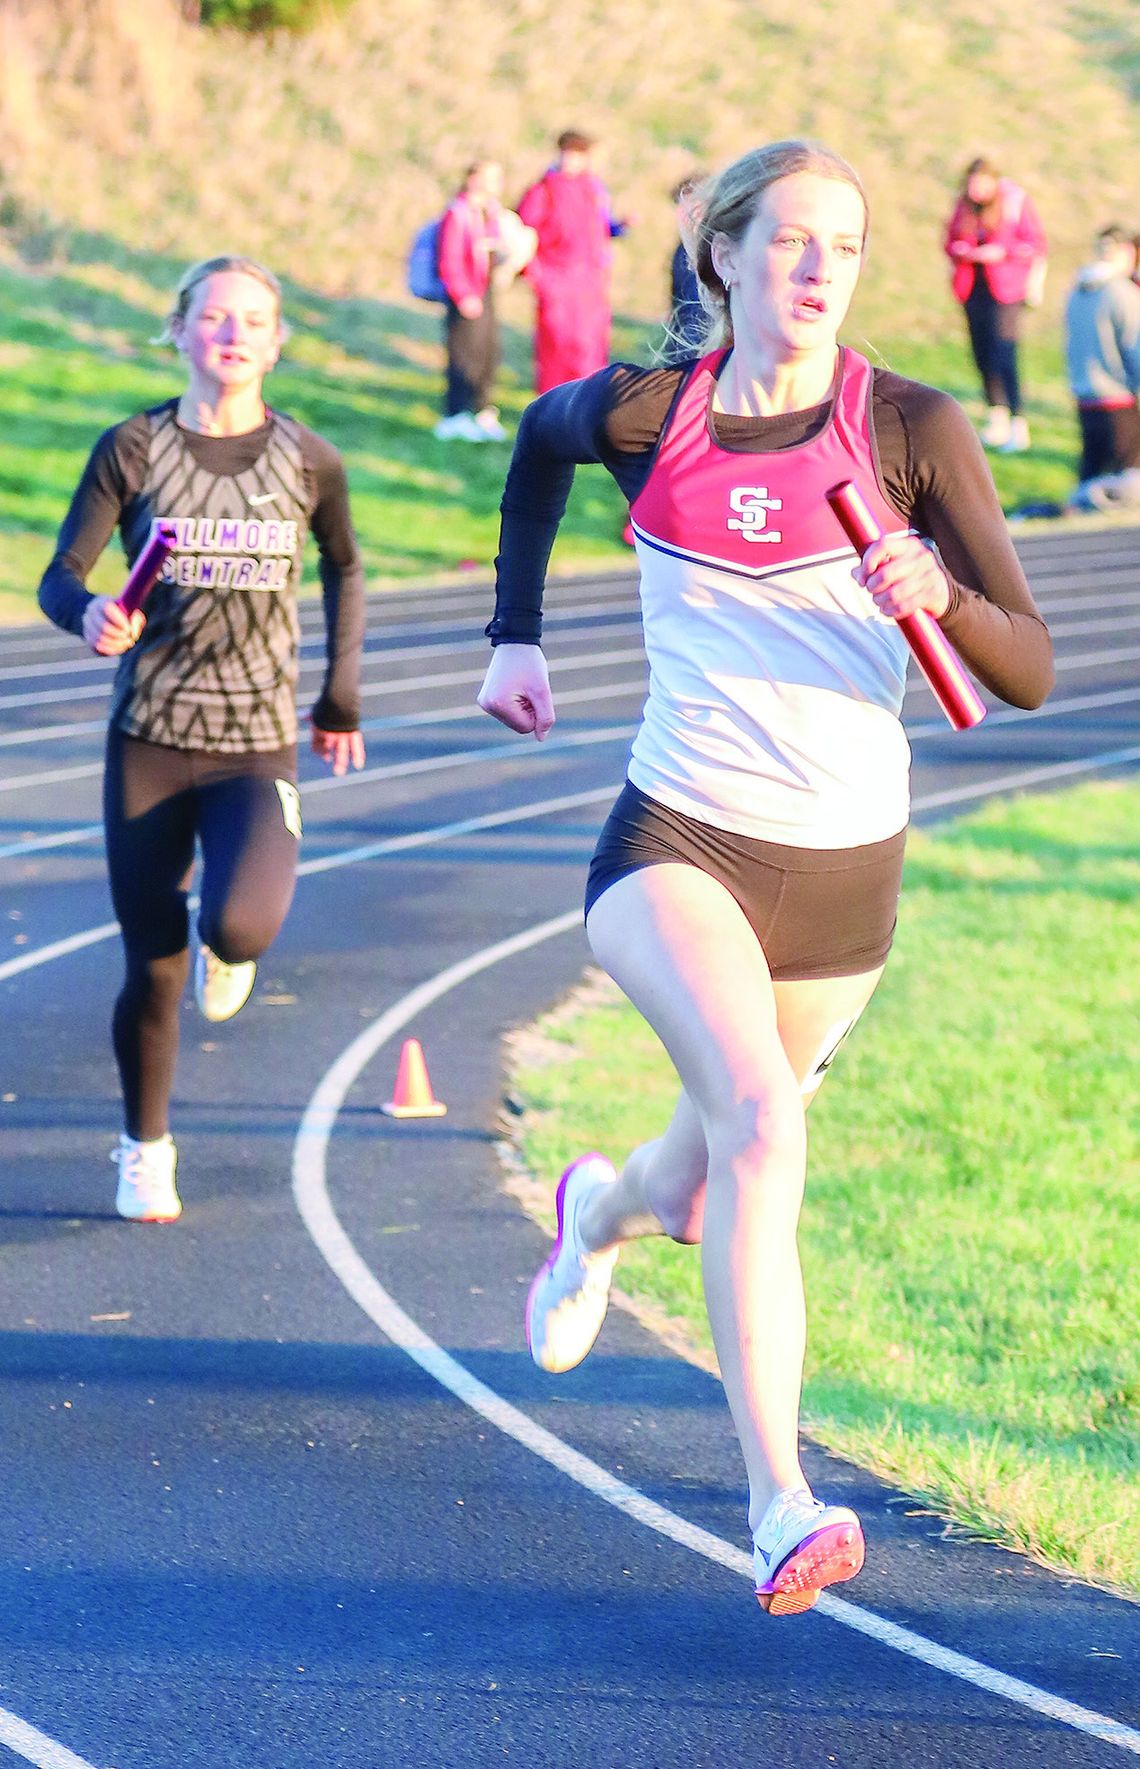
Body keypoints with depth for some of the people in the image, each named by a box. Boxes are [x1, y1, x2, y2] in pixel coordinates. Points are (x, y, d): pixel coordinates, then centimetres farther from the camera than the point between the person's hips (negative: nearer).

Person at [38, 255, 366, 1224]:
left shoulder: (308, 461, 0)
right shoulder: (134, 449, -3)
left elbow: (344, 570, 18)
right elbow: (61, 574, -4)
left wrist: (342, 696, 17)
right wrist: (90, 614, -26)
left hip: (260, 749, 0)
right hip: (147, 743, 0)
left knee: (240, 925, -25)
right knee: (153, 970, 2)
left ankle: (229, 949, 15)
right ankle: (146, 1149, 28)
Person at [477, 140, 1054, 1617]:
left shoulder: (912, 429, -7)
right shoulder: (647, 415, -3)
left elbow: (1028, 674, -10)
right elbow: (542, 442, 22)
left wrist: (941, 597, -29)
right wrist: (516, 634, 19)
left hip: (843, 869, 2)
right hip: (676, 842, -2)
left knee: (700, 1194, 19)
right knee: (760, 1119, -28)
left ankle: (601, 1213, 58)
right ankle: (782, 1510, -30)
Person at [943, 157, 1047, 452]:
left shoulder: (1016, 202, -5)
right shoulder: (964, 205, 8)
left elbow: (1035, 244, -4)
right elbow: (951, 241, 13)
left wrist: (1001, 252, -16)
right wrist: (964, 251, -9)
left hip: (1005, 288, -5)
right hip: (974, 288, 5)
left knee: (1004, 355, -13)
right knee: (982, 354, 6)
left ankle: (1019, 425, -11)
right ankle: (997, 416, 18)